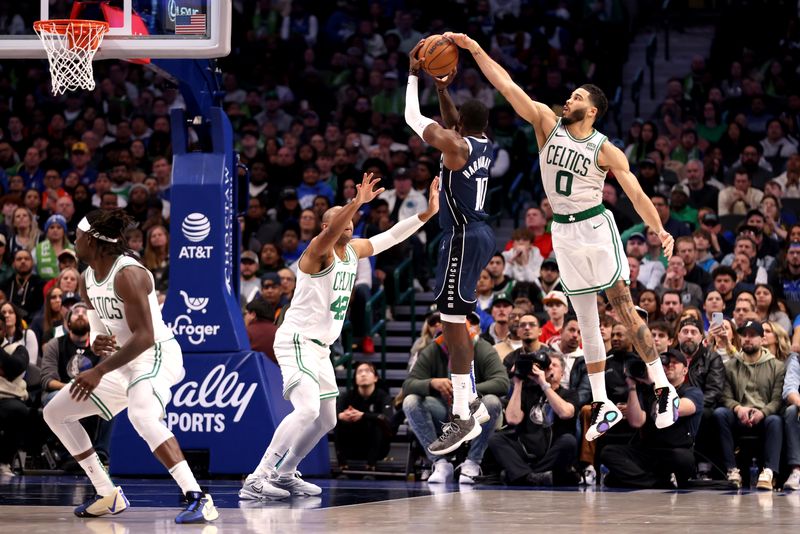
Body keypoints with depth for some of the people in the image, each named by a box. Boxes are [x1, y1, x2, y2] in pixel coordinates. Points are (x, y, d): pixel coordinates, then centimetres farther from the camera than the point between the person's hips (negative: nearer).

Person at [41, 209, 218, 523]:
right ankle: (108, 496, 17)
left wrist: (99, 372, -26)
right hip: (124, 361, 10)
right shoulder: (87, 280, 8)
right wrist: (98, 344, -8)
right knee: (55, 413, 13)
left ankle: (197, 498, -40)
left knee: (142, 416, -39)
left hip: (157, 355, -10)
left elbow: (144, 337, -26)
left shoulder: (127, 274, -21)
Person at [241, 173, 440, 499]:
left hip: (320, 348, 10)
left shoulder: (353, 250, 11)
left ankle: (284, 473, 30)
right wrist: (356, 203, -52)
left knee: (326, 421, 15)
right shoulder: (319, 250, -14)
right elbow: (329, 233, -36)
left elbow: (391, 236, 18)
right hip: (297, 341, -10)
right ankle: (257, 479, -27)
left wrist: (427, 214, 8)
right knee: (307, 410, -26)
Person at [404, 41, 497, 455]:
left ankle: (463, 419, -10)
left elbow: (413, 118, -10)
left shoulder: (456, 146, -15)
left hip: (462, 239, -10)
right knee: (453, 322, 19)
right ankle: (470, 401, 24)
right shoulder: (482, 144, 9)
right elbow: (452, 123, 29)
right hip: (478, 234, 10)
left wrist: (413, 75, 1)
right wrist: (443, 89, 20)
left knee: (453, 325, -9)